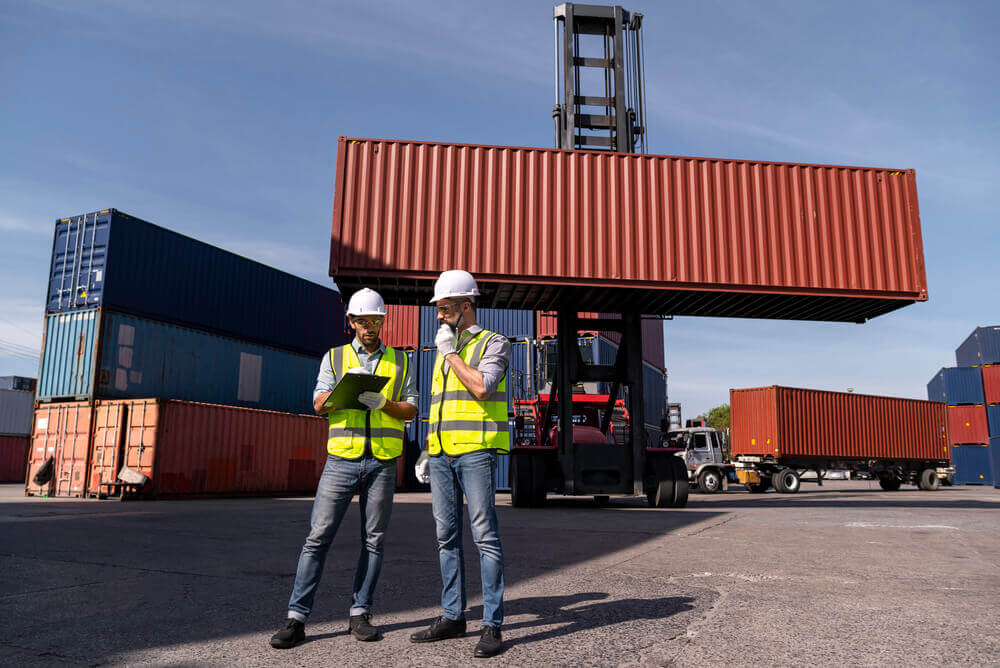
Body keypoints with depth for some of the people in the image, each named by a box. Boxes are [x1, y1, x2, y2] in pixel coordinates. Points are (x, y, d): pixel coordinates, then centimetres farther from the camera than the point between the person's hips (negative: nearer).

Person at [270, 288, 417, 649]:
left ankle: (360, 614, 16)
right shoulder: (334, 357, 11)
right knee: (318, 536, -4)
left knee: (373, 540, 5)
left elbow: (411, 408, 7)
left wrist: (382, 404, -12)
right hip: (342, 459, -1)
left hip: (383, 461, 1)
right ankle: (296, 619, 0)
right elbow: (320, 404, 1)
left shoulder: (399, 360, 13)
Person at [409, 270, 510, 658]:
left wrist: (451, 352, -9)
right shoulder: (443, 353, 20)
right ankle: (453, 618, 19)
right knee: (447, 538, 9)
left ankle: (492, 625, 1)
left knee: (485, 535, -6)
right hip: (442, 455, 7)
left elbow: (481, 387, -19)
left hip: (476, 451, -7)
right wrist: (427, 454, 17)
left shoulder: (493, 344, 0)